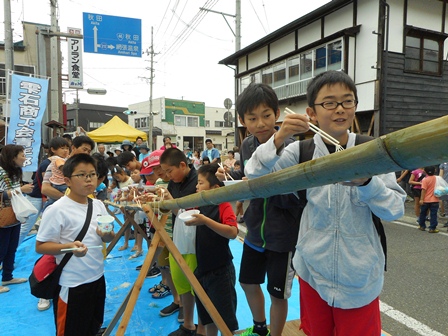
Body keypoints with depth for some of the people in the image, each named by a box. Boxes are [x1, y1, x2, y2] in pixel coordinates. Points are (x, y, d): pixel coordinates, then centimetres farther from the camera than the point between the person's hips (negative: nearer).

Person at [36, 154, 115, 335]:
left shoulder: (98, 205, 1)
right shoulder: (57, 210, -17)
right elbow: (40, 246, -14)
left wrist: (107, 235, -12)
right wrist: (68, 246, -30)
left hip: (98, 278, 6)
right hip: (72, 285, -6)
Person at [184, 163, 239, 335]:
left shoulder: (224, 206, -17)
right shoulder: (200, 205, 4)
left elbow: (233, 232, -31)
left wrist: (205, 221, -34)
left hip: (220, 272, -7)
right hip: (201, 269, 7)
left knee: (225, 318, 7)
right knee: (207, 316, 22)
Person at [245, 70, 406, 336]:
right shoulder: (301, 151, -7)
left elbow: (396, 209, -9)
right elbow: (255, 175, -14)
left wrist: (366, 182, -28)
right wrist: (278, 140, -30)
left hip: (359, 276, 0)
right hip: (313, 270, 1)